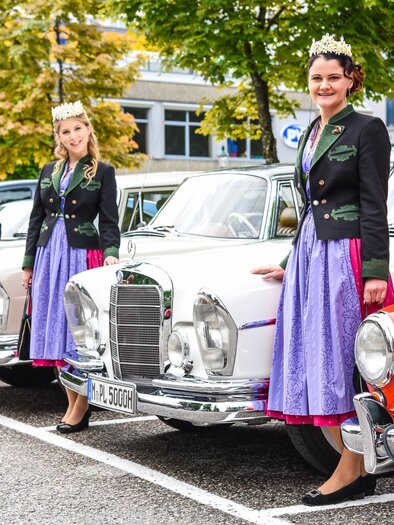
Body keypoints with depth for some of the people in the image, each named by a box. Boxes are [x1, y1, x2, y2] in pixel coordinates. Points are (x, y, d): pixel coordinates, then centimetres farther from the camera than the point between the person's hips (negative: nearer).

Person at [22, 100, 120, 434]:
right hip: (49, 255, 5)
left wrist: (111, 253, -20)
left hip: (83, 255, -5)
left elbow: (109, 221, -3)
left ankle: (81, 406, 0)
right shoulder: (48, 172, 13)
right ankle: (73, 403, 12)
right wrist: (28, 263, 13)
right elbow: (36, 219, 16)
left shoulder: (103, 172, 1)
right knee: (55, 330, 4)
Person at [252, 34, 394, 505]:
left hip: (347, 254, -8)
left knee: (338, 361, -6)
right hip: (308, 254, 8)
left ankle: (350, 471, 3)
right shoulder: (310, 136, 17)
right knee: (313, 362, 5)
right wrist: (290, 263, 23)